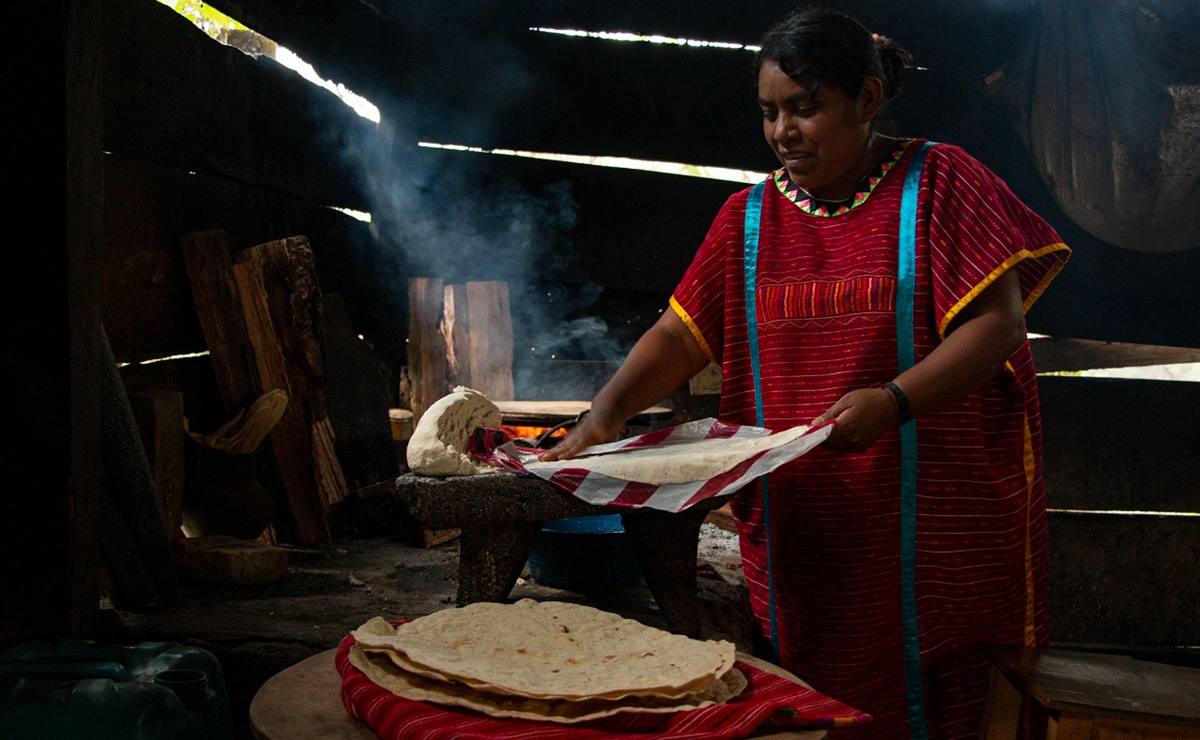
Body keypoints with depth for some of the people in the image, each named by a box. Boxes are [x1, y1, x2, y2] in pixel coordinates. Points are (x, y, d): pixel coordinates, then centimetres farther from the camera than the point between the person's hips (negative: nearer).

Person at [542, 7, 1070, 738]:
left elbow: (1000, 321, -8)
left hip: (931, 523, -3)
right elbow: (679, 335, 6)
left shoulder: (938, 183, -1)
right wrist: (606, 414, -11)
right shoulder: (749, 217, 10)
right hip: (797, 534, 3)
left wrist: (894, 401, -22)